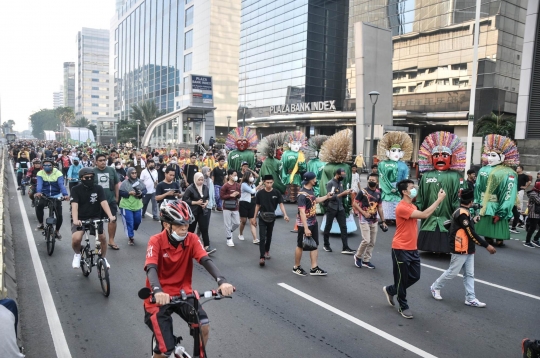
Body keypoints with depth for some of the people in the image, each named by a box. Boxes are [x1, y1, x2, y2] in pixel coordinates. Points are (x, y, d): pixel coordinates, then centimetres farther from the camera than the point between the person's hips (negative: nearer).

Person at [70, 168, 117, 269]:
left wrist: (110, 216, -32)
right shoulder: (76, 189, -8)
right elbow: (74, 205, -19)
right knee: (76, 239, -24)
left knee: (102, 238, -13)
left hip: (95, 218, 2)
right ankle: (77, 254, 10)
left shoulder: (98, 188, -4)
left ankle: (103, 258, 15)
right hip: (80, 218, -1)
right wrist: (75, 220, -36)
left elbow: (104, 202, -15)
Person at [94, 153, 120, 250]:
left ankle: (111, 240, 16)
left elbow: (116, 184, 9)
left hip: (111, 200, 2)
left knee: (113, 220, 2)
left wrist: (117, 197, 8)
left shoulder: (111, 170, 2)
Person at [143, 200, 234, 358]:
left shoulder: (192, 239, -7)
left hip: (182, 293, 3)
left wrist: (222, 281, -39)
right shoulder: (156, 241, -15)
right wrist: (157, 291, -50)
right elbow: (151, 268, -29)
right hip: (160, 297, -3)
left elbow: (206, 260, -20)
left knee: (204, 326, -20)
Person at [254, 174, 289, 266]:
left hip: (271, 217, 1)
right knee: (262, 237, -7)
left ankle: (267, 250, 41)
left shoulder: (276, 193, -9)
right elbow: (257, 206, 1)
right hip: (262, 217, -1)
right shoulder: (260, 193, -8)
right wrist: (254, 218, 4)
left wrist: (285, 215, -27)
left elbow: (281, 204, -11)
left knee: (269, 236, 18)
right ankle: (262, 257, -9)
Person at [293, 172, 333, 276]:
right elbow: (302, 212, -28)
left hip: (313, 222, 9)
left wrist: (326, 197, 19)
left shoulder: (311, 190, 3)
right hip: (304, 224, -9)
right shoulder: (302, 195, -25)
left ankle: (314, 268, 18)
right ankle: (296, 267, 22)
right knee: (301, 246, 6)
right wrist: (306, 228, -29)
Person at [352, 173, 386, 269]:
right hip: (364, 220, -6)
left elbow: (380, 207, 13)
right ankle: (358, 256, 11)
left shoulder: (378, 193, 7)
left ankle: (366, 260, 21)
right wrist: (364, 213, -16)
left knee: (372, 242, 8)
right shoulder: (363, 191, -10)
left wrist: (383, 221, 10)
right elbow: (354, 204, -10)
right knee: (366, 240, -13)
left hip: (374, 220, 6)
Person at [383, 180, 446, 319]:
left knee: (415, 276, 13)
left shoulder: (412, 207, 11)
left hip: (412, 249, 9)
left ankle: (390, 290, 33)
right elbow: (424, 215, -27)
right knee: (402, 278, 5)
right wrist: (439, 199, -23)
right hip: (401, 249, -9)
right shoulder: (402, 207, -21)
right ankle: (403, 307, 22)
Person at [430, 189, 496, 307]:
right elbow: (471, 234, -23)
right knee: (452, 272, 2)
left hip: (468, 250, 10)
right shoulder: (462, 213, -22)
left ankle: (471, 299, 15)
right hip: (460, 250, -10)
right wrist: (487, 246, -21)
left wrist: (473, 221, 26)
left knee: (469, 274, 10)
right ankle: (435, 287, 20)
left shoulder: (463, 212, 9)